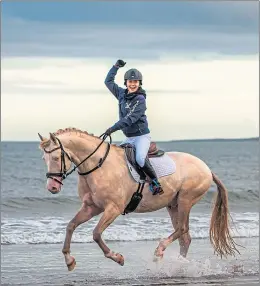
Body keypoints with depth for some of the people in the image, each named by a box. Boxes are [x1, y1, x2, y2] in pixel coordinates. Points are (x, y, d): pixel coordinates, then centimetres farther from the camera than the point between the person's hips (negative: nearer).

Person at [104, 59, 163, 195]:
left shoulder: (140, 99, -14)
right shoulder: (122, 94, 7)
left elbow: (131, 118, -23)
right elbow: (108, 82, 20)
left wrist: (114, 128, -29)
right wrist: (116, 66, 10)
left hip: (142, 135, -8)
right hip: (128, 138, 8)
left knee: (140, 158, -29)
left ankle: (155, 182, -18)